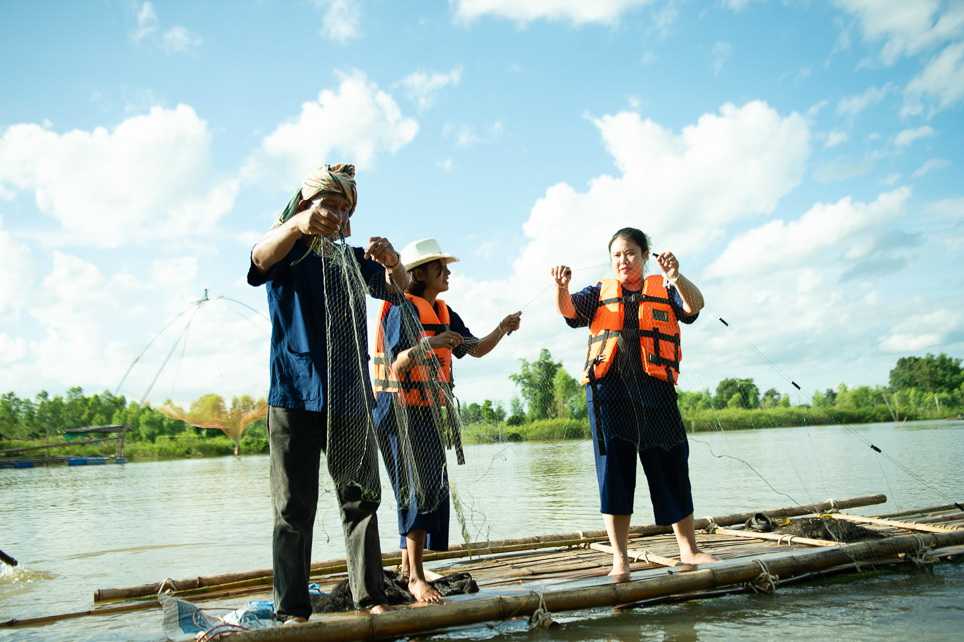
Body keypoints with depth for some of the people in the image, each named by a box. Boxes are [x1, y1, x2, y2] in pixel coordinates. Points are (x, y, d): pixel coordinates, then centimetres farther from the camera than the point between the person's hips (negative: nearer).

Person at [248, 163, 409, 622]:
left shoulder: (353, 258, 14)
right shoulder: (288, 253, 1)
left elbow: (397, 288, 2)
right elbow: (261, 258, -22)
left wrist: (392, 262, -23)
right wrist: (297, 225, -46)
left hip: (350, 396, 4)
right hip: (293, 396, -4)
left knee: (361, 501, 4)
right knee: (294, 509, -1)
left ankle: (371, 597, 10)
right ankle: (292, 609, 5)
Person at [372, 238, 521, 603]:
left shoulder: (443, 312, 13)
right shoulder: (402, 309, -12)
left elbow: (476, 350, 11)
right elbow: (396, 364, -20)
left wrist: (501, 330, -5)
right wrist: (428, 344, -33)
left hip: (428, 411, 9)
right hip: (400, 410, -8)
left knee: (433, 487, 9)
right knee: (419, 488, -11)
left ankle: (407, 568, 20)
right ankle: (416, 578, -6)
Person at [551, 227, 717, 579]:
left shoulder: (663, 289, 12)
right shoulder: (600, 292, 15)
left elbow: (694, 305, -5)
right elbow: (569, 310, -1)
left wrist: (675, 276, -24)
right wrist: (562, 287, -23)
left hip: (654, 390, 0)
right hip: (608, 389, 0)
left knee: (670, 468, 6)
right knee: (613, 471, -1)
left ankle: (688, 549, 22)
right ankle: (619, 558, 7)